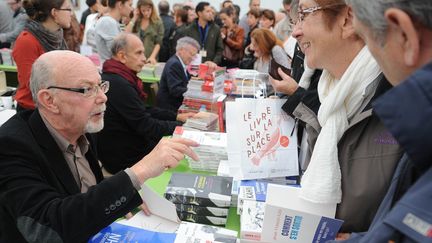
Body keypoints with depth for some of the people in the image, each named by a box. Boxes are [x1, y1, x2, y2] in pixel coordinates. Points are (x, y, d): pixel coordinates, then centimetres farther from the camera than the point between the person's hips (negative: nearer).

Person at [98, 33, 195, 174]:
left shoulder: (115, 78, 7)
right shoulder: (119, 85, -27)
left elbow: (144, 111, 13)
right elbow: (146, 126, -23)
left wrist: (176, 116, 5)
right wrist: (180, 125, -12)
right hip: (123, 159, -9)